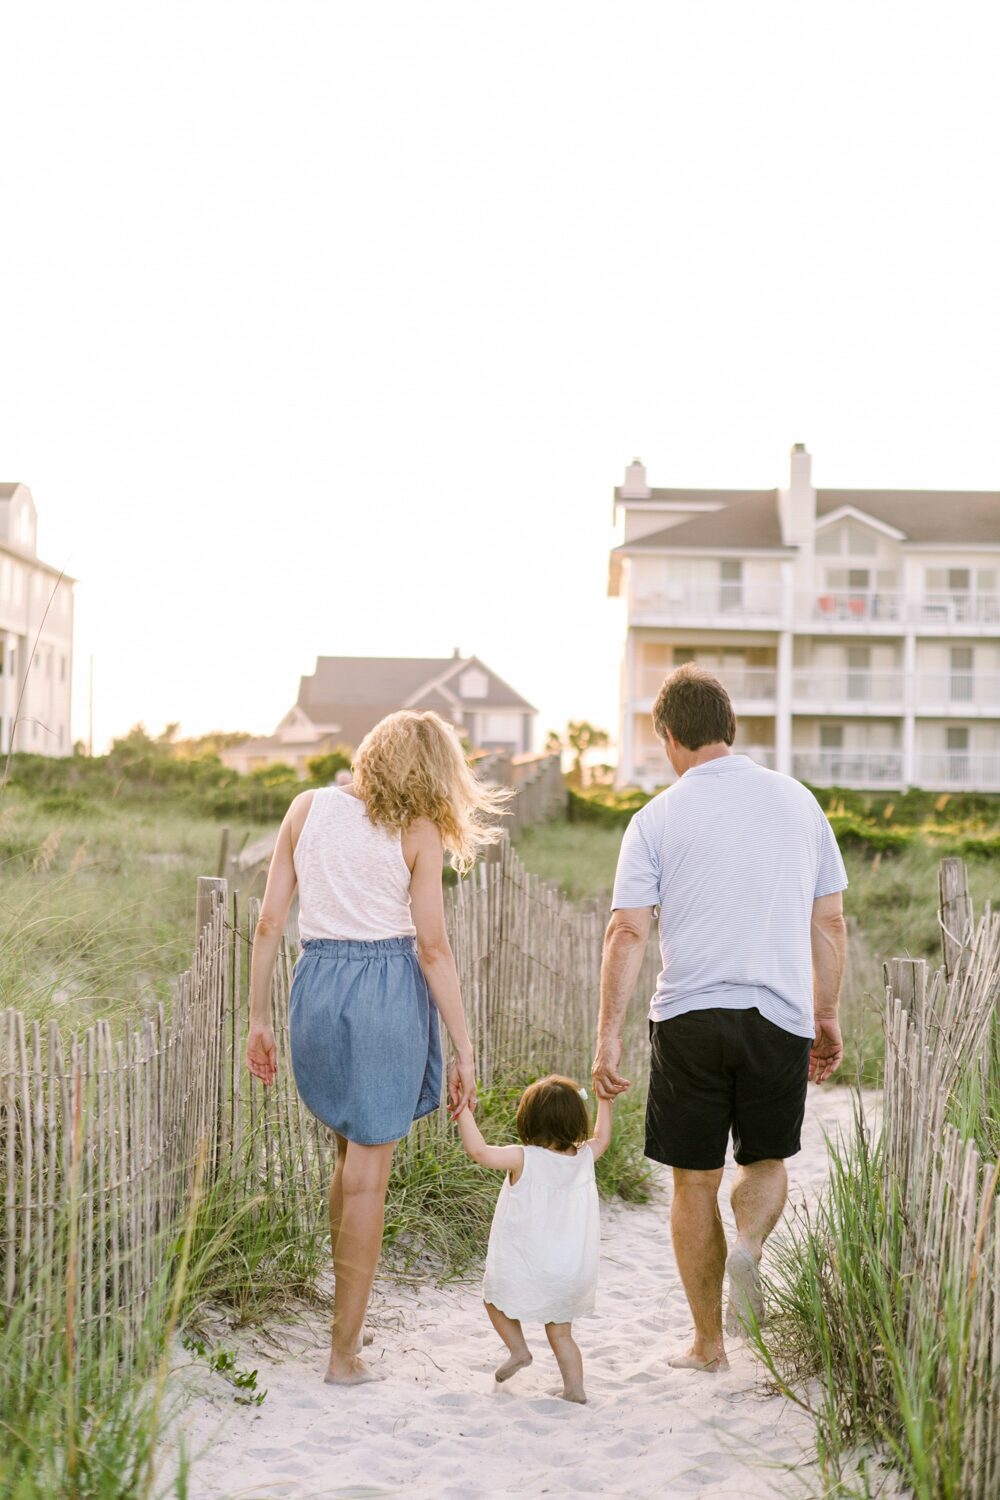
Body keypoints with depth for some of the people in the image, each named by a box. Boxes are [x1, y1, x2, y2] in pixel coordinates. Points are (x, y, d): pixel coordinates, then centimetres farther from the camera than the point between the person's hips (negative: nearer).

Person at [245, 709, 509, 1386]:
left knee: (350, 1151, 22)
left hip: (317, 984, 4)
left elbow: (269, 923, 4)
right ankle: (345, 1350, 9)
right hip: (389, 990, -3)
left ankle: (349, 1322, 29)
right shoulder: (419, 831, -3)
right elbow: (433, 949, -6)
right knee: (368, 1173, 4)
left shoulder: (308, 808, 5)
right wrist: (464, 1049, -1)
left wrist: (259, 1017, 11)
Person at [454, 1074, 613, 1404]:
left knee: (495, 1297, 23)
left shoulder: (524, 1159, -17)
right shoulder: (584, 1158, -2)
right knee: (560, 1332, 18)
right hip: (574, 1273, 5)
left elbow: (478, 1150, -24)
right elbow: (601, 1138, 20)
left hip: (528, 1271, -4)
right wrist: (605, 1101, 29)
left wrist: (463, 1110, -15)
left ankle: (518, 1349, 11)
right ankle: (575, 1387, 13)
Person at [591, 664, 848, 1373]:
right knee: (767, 1158, 21)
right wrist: (827, 1018, 19)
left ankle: (708, 1344, 17)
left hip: (689, 1019, -2)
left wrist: (609, 1036, -4)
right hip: (781, 1015, 2)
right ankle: (749, 1242, -9)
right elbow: (830, 924, 10)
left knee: (695, 1181, 10)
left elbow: (627, 932, -6)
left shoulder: (658, 817, -1)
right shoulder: (798, 802, 7)